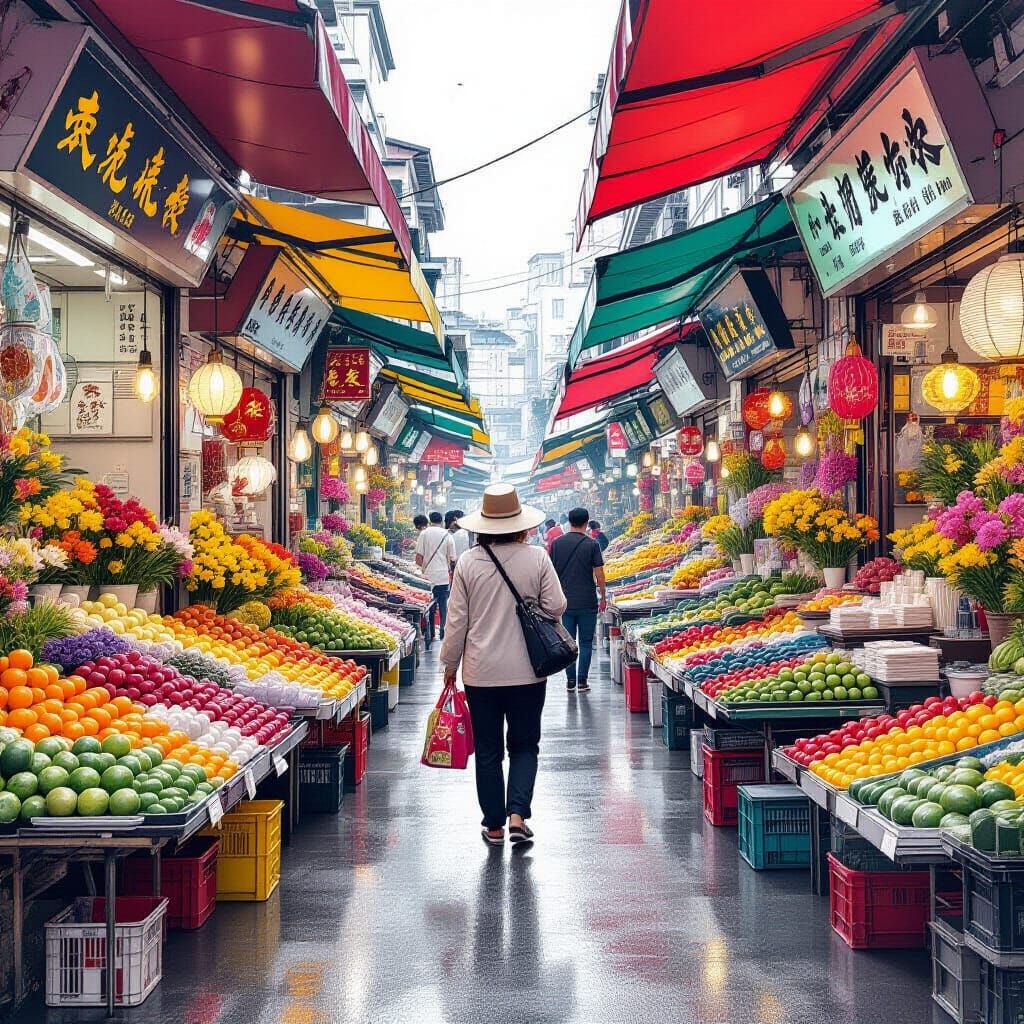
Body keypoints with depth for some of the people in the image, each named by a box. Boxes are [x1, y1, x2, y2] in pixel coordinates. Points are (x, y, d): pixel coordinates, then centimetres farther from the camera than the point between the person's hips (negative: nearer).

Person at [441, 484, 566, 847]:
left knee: (488, 750, 11)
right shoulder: (536, 557, -8)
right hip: (527, 671, 0)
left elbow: (457, 620, -2)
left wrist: (450, 664, 10)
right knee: (524, 745, 13)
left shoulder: (468, 562, -6)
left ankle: (494, 825, 17)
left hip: (481, 671, 0)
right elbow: (556, 606, -3)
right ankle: (518, 814, -2)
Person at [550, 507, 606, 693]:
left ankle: (570, 681, 11)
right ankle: (582, 681, 4)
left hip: (565, 601, 2)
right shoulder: (592, 544, -7)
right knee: (586, 643, 5)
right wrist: (603, 597, 7)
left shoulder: (557, 543, 1)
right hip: (587, 601, -2)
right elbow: (599, 574, -6)